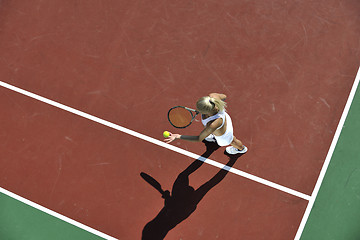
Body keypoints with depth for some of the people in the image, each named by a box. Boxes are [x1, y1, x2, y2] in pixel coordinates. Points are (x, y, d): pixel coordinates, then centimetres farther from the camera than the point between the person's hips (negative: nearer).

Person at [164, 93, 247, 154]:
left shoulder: (213, 125, -51)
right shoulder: (212, 96, -38)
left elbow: (199, 138, -35)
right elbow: (224, 96, -13)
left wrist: (177, 136, -38)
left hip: (223, 135, -4)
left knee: (231, 141, 33)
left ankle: (242, 148, 71)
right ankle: (215, 137, 77)